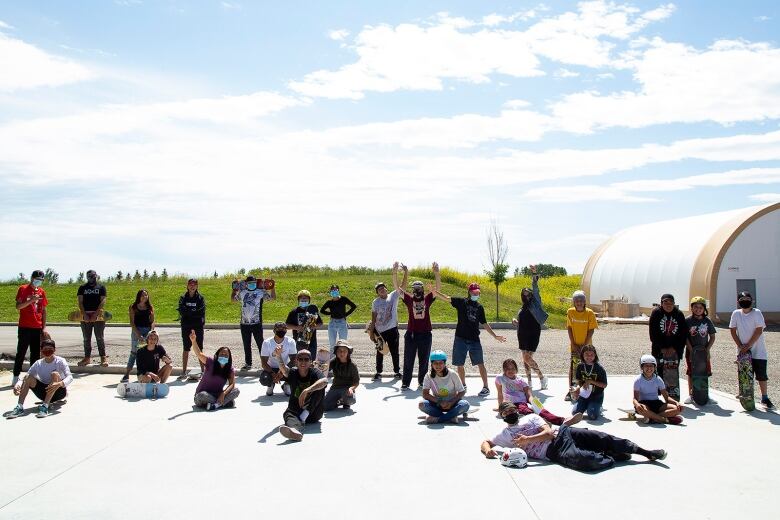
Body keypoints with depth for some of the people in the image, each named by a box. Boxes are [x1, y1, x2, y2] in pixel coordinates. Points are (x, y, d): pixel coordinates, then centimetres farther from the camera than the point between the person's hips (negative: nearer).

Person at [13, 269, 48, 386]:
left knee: (36, 354, 5)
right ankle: (16, 377, 5)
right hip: (24, 327, -4)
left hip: (38, 328, 4)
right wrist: (31, 300, -23)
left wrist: (44, 327, 7)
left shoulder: (42, 291, 11)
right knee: (21, 353, -1)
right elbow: (18, 306, -9)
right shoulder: (23, 289, -1)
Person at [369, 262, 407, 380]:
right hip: (379, 331, 1)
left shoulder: (393, 296, -2)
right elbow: (373, 318, 2)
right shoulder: (375, 302, -1)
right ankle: (378, 372, 21)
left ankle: (397, 371, 20)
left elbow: (402, 286, -12)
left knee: (394, 352, 7)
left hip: (392, 329, -1)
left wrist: (406, 273, -25)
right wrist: (371, 332, -1)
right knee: (380, 353, 10)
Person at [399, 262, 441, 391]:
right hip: (411, 333, 0)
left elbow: (438, 287, -8)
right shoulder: (409, 298, 2)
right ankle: (405, 383, 13)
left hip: (425, 334, 0)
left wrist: (436, 273, -22)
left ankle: (422, 382, 20)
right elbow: (397, 287, -4)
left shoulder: (427, 298, 3)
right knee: (408, 360, 5)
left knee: (424, 360, 9)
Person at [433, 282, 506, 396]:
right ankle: (463, 386, 25)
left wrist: (495, 336, 16)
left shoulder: (479, 307, 10)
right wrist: (435, 292, -25)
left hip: (475, 340, 1)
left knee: (480, 364, -1)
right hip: (460, 339, -1)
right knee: (459, 365, 7)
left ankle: (486, 387, 8)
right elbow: (447, 298, -10)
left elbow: (484, 324, 17)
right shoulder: (462, 302, 2)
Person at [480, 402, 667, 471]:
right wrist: (488, 450, -12)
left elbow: (549, 433, 2)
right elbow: (485, 442, 15)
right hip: (554, 452, -3)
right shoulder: (505, 435, 13)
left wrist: (527, 439, -12)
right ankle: (613, 458, -3)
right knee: (586, 459, -33)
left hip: (562, 434, 3)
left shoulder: (531, 417, 15)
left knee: (603, 438, -8)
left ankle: (646, 452, 5)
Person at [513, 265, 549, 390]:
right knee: (525, 358, 8)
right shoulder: (522, 309, 16)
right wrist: (515, 322, -1)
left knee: (528, 357, -15)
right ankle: (529, 381, 19)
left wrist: (534, 275, -21)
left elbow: (535, 289, -10)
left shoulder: (534, 303, 2)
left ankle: (542, 378, 0)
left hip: (533, 334, -6)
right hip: (523, 335, 6)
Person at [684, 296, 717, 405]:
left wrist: (707, 349, -5)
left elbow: (712, 337, 5)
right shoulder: (687, 320, -5)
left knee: (705, 373, 5)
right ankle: (691, 395, 13)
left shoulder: (707, 321, 1)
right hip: (691, 351, -2)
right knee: (691, 373, 5)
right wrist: (691, 350, -11)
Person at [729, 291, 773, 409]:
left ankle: (765, 398, 13)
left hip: (758, 351, -2)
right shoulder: (736, 314, 0)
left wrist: (748, 345, -16)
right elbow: (733, 331, 1)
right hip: (743, 351, 2)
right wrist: (740, 346, -8)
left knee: (761, 375, 2)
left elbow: (759, 331, -13)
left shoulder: (757, 313, -8)